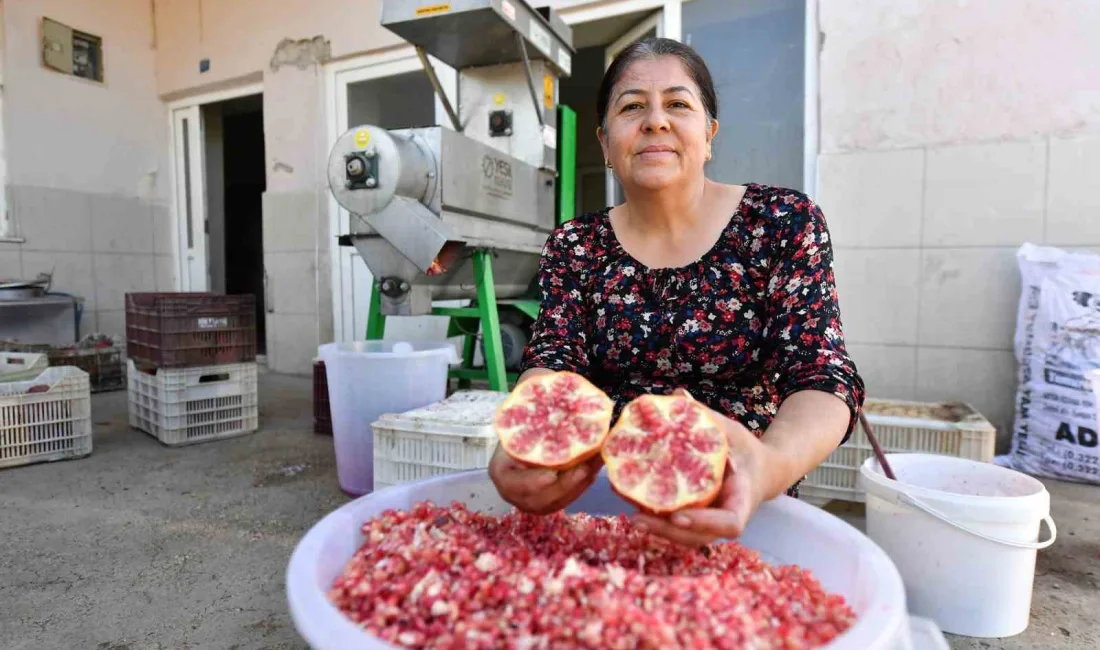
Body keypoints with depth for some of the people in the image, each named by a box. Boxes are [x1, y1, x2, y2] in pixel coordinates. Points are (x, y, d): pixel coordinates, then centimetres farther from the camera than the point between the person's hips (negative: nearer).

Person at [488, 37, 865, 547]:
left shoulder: (784, 222, -3)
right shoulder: (574, 245, 2)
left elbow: (821, 375, -12)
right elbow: (553, 362, -9)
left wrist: (772, 464, -35)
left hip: (737, 509, -1)